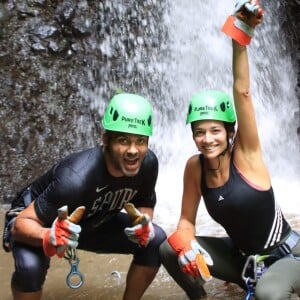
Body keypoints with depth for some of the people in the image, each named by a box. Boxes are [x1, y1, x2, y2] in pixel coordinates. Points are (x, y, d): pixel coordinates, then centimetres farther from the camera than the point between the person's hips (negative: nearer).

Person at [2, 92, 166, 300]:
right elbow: (22, 223, -34)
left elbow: (145, 204, -3)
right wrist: (50, 239, -54)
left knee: (155, 240, -11)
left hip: (93, 222, 5)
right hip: (38, 221, -4)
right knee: (30, 266, -35)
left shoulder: (148, 163, -23)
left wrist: (144, 224, -25)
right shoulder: (76, 178, -41)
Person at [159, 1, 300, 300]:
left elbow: (242, 92, -32)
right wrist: (184, 245, -24)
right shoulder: (195, 166, -12)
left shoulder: (246, 154, -21)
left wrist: (241, 35, -37)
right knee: (169, 250, -9)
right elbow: (187, 220, -4)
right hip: (242, 257, 5)